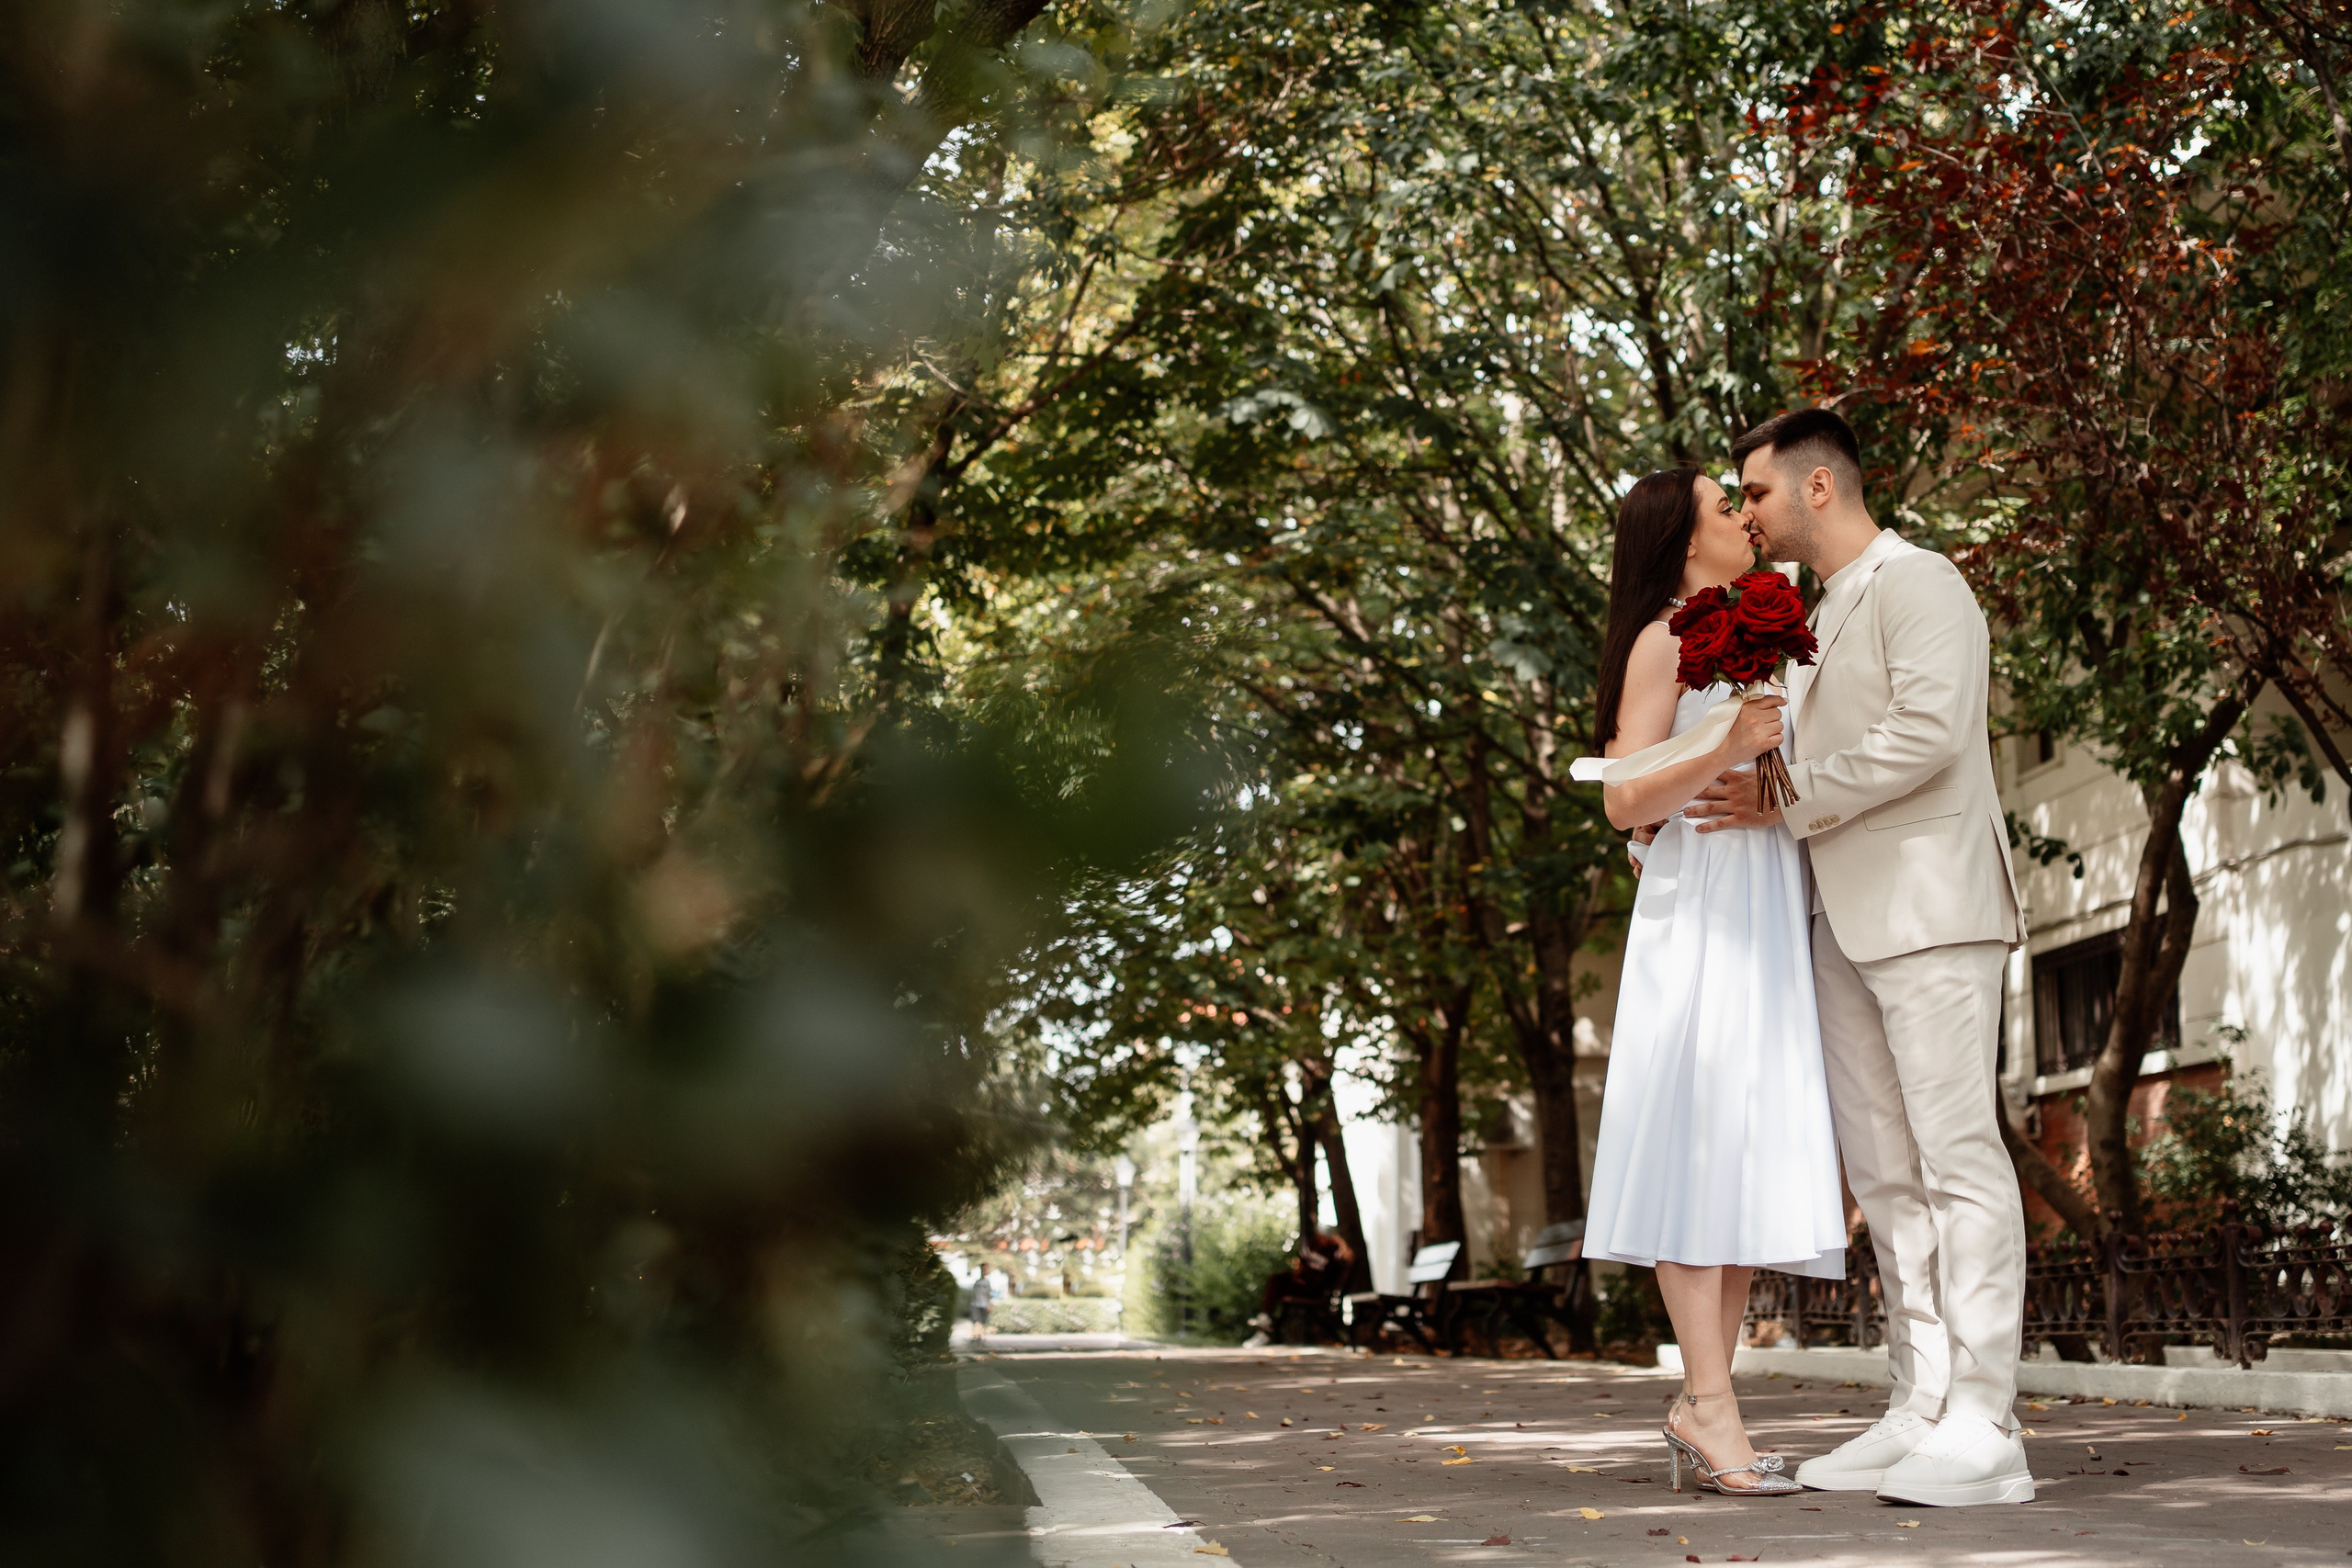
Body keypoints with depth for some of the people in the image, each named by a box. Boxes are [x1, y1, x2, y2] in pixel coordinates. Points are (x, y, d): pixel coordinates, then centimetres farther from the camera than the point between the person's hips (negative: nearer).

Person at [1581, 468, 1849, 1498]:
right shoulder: (1664, 641, -1)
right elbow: (1625, 800, -10)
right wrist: (1728, 750, -22)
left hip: (1766, 912, 9)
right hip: (1700, 911, -9)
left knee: (1757, 1158, 2)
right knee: (1703, 1142, -13)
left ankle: (1700, 1404, 2)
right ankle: (1712, 1407, -16)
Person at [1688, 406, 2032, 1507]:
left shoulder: (1918, 583, -4)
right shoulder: (1819, 619, 24)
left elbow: (1927, 732, -17)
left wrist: (1793, 801, -11)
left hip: (1930, 908, -9)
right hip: (1845, 919, 9)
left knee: (1958, 1158, -10)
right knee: (1883, 1171, 6)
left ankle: (1983, 1431, -10)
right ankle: (1919, 1412, 9)